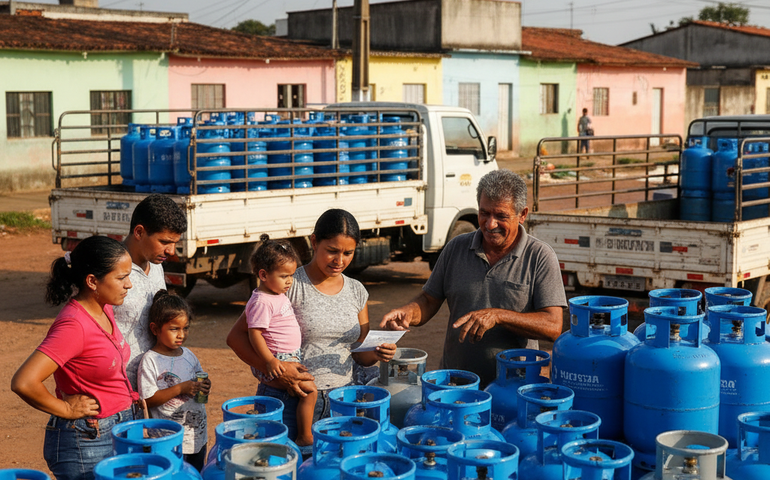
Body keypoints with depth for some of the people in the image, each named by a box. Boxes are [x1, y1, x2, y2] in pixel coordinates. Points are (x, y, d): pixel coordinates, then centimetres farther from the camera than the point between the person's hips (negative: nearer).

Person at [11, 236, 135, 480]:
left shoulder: (104, 309, 4)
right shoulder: (73, 325, -23)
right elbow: (23, 383, -31)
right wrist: (66, 409, -16)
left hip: (119, 430, 8)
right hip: (87, 443, -8)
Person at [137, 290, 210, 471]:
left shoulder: (188, 355, 8)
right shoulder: (150, 360, -11)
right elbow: (147, 400, -16)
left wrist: (204, 388, -5)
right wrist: (180, 389, -21)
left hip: (198, 436, 7)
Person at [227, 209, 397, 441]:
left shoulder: (356, 291, 9)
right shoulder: (289, 285, -7)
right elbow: (236, 337, -9)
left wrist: (377, 352, -6)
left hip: (340, 401, 4)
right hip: (289, 401, -4)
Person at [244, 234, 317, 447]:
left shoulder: (280, 296, 14)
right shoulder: (261, 302, -17)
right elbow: (254, 333, -22)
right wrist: (270, 361, -28)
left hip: (291, 357, 10)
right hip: (275, 362, -10)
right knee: (309, 389, -17)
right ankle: (305, 438, -11)